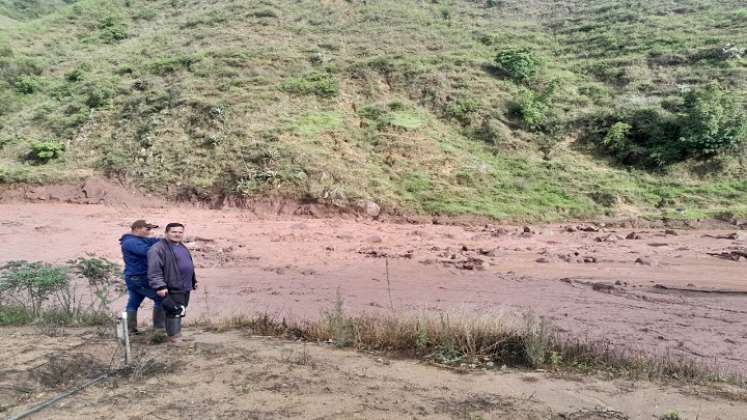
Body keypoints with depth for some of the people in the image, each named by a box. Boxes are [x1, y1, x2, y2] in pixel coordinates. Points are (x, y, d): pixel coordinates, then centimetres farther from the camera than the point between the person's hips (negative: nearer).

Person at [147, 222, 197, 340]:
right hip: (172, 288, -9)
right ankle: (174, 336, 2)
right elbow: (154, 270, -21)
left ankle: (177, 332, 31)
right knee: (175, 312, -8)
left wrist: (194, 280, 27)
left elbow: (189, 265, 26)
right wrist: (160, 286, -27)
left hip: (185, 287, 9)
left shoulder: (182, 247, 16)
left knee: (181, 311, 18)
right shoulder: (158, 249, -15)